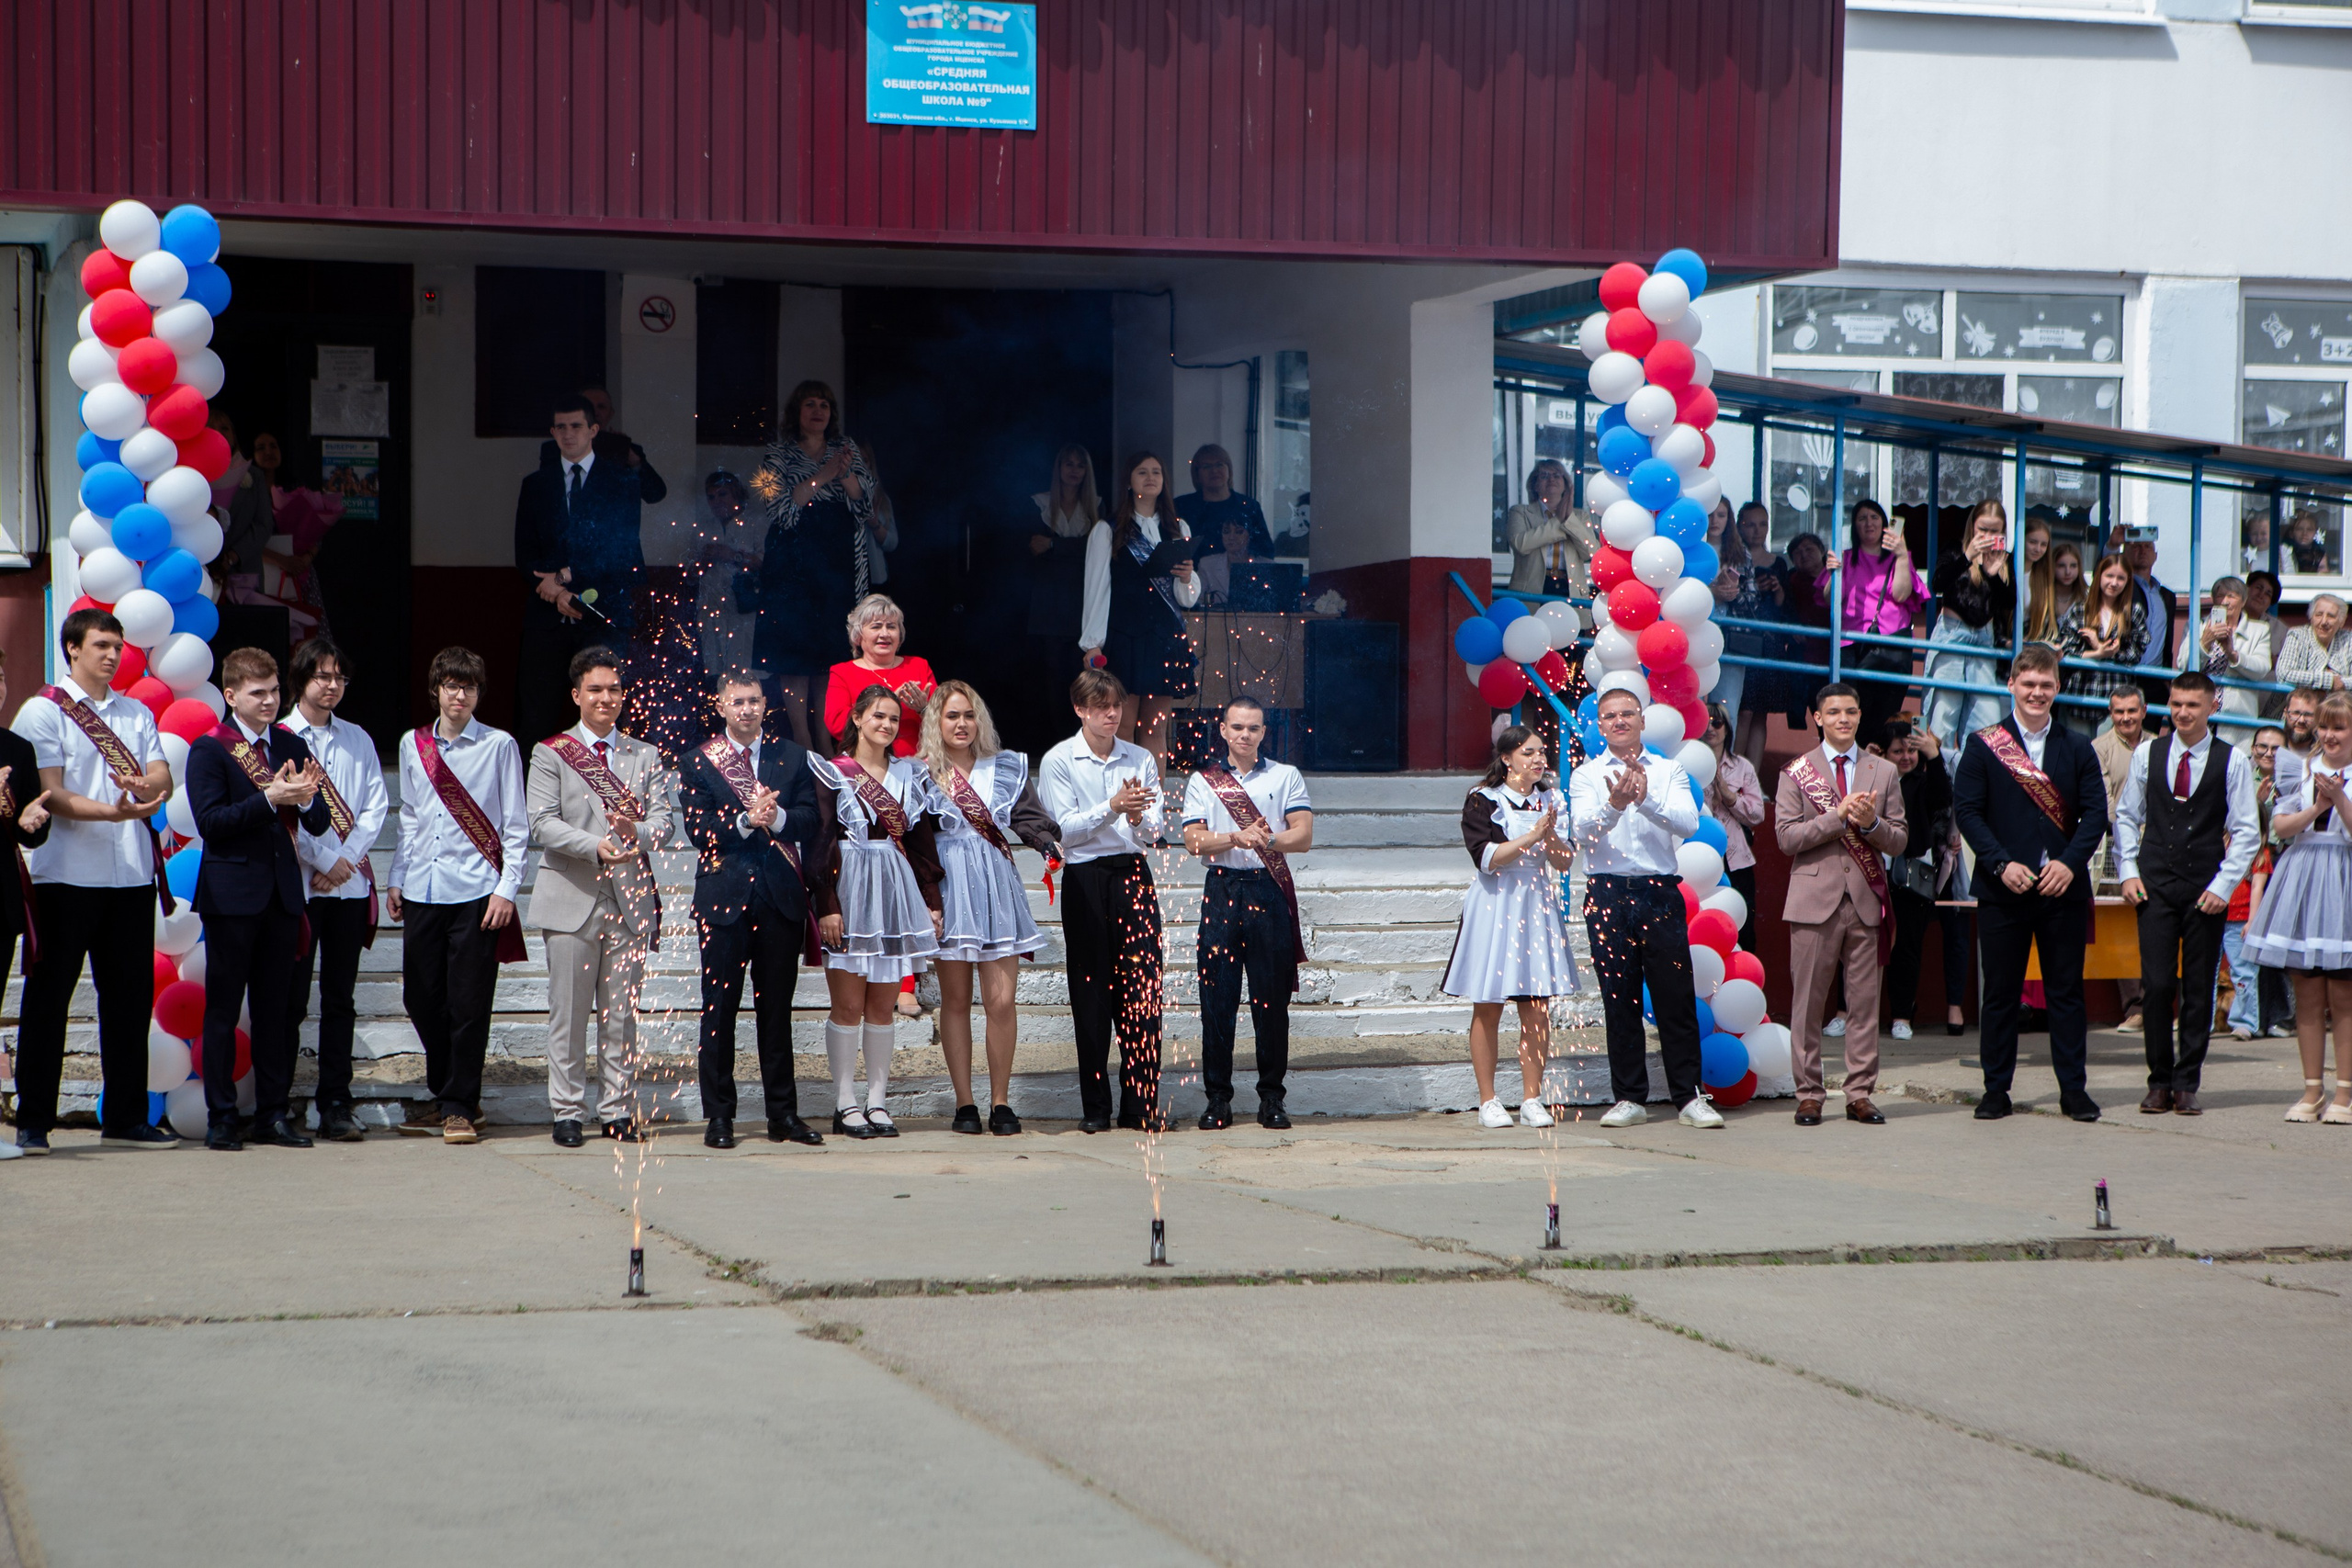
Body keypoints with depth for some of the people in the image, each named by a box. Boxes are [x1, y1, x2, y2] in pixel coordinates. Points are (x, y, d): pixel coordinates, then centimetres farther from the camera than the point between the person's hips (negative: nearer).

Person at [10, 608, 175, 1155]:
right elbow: (49, 794, -10)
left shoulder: (136, 714, 16)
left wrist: (143, 787, -20)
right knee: (47, 998, 0)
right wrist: (110, 810, -25)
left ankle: (125, 1119, 15)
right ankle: (33, 1121, 5)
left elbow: (163, 780, 4)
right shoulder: (42, 711, 0)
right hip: (65, 875, -5)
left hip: (131, 874, 5)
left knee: (129, 997, 7)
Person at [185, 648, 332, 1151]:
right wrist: (269, 798, -21)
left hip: (282, 893, 5)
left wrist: (304, 798, -12)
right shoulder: (209, 750, -3)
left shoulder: (293, 747, 13)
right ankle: (221, 1118, 4)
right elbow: (210, 822, -14)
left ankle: (273, 1113, 12)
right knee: (223, 1009, 0)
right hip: (231, 895, -5)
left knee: (276, 1009, 7)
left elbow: (318, 824, 10)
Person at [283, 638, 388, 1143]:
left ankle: (335, 1105, 6)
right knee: (291, 998, -3)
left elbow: (376, 805, 8)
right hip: (299, 884, -4)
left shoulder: (358, 740, 15)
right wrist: (326, 860, -11)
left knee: (340, 999, 4)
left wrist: (347, 859, -7)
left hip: (351, 883, 4)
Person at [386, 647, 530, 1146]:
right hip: (422, 892, 4)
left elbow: (516, 825, 0)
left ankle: (460, 1108, 7)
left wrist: (507, 889, -6)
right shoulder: (413, 745, 12)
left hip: (476, 891, -4)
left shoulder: (498, 745, 0)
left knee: (468, 1004, -3)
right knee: (421, 998, 7)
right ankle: (445, 1096, 23)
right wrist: (395, 879, 13)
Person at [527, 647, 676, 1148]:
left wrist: (639, 833, -21)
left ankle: (618, 1109, 11)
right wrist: (596, 847, -21)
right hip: (572, 899, -2)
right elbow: (542, 824, -6)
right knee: (568, 1012, -1)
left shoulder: (646, 757, 14)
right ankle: (566, 1111, 6)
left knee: (622, 1013, 5)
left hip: (629, 900, 3)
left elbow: (665, 819, 2)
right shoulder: (550, 753, 5)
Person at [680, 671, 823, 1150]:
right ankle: (718, 1115, 5)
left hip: (781, 895, 2)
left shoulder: (792, 756, 11)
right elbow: (697, 829, -5)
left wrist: (776, 818, -17)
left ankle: (783, 1113, 13)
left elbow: (809, 820, 2)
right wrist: (744, 820, -18)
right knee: (719, 1007, -1)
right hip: (724, 895, -2)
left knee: (777, 1007, 7)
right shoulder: (697, 762, 4)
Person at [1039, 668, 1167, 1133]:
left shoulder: (1140, 759, 11)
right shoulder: (1058, 761, 2)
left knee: (1142, 989, -4)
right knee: (1092, 994, 0)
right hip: (1086, 879, -2)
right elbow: (1067, 827, -7)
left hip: (1134, 875, 2)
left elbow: (1153, 830, 5)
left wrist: (1138, 818, -18)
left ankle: (1141, 1104, 2)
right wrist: (1112, 808, -21)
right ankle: (1094, 1107, 7)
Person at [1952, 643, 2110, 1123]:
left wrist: (2070, 863, -12)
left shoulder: (2077, 748, 8)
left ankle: (2074, 1088, 11)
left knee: (2066, 990, 5)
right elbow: (1966, 810, -3)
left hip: (2064, 886, 1)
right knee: (2001, 991, 4)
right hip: (2003, 887, -1)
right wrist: (2001, 864, -14)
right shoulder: (1982, 745, 2)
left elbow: (2095, 812, 3)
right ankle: (1996, 1088, 11)